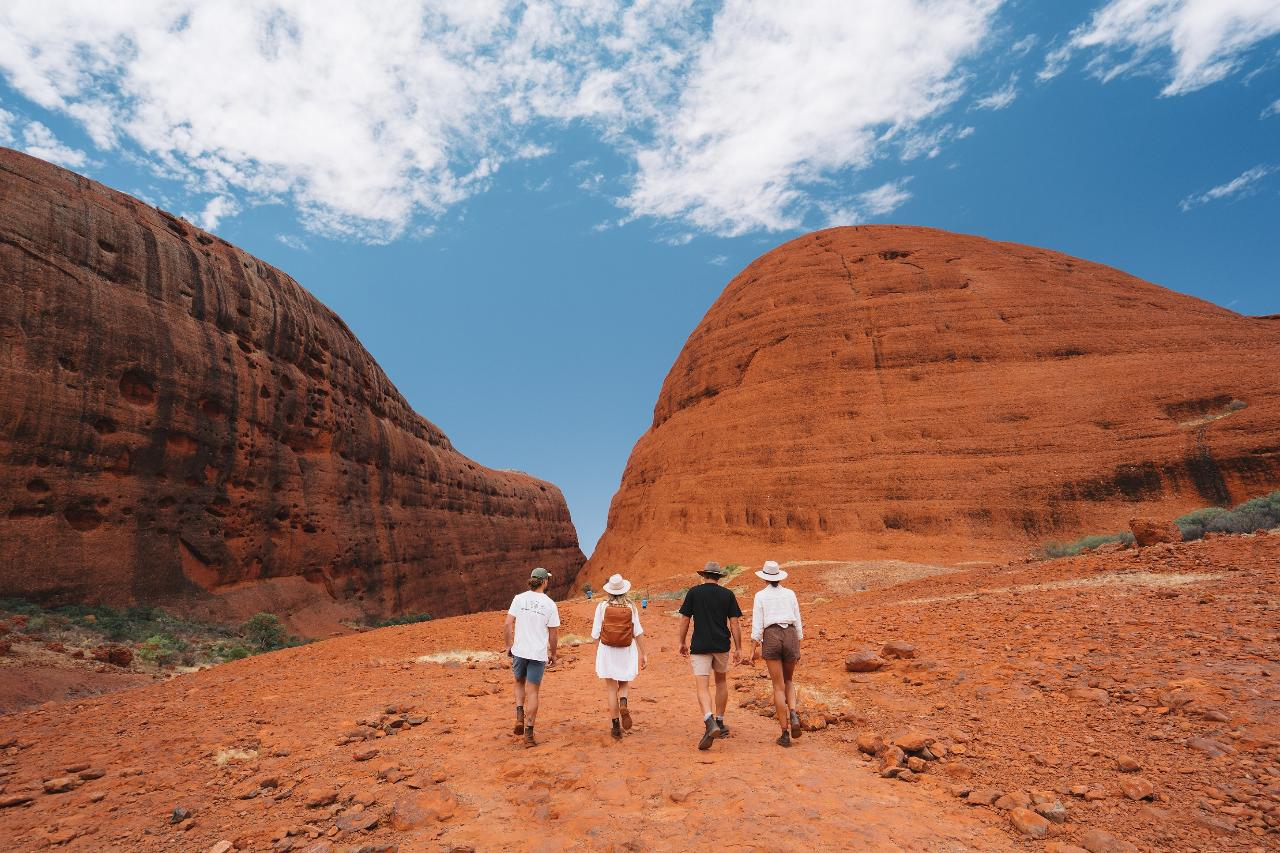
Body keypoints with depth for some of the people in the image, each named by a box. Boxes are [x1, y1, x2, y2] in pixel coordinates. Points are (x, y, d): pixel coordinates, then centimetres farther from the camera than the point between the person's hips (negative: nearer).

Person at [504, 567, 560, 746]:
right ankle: (529, 734, 12)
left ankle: (519, 717, 9)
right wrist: (553, 654, 10)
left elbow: (507, 625, -6)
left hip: (519, 651, 2)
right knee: (533, 692, 9)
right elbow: (553, 634, -3)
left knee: (519, 682, 26)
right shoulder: (550, 604, -7)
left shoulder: (519, 598, -4)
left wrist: (509, 645, 8)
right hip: (539, 654, -1)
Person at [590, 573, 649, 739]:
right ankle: (623, 704, -11)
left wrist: (596, 653, 8)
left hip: (607, 651, 0)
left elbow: (596, 633, -4)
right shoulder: (631, 607, -4)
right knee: (624, 684, 20)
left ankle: (616, 727, 9)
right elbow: (638, 632, -4)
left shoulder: (602, 606, -6)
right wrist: (643, 654, 1)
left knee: (611, 689, 9)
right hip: (626, 651, 1)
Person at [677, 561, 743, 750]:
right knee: (721, 682, 23)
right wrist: (738, 648, 4)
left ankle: (710, 723, -25)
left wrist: (682, 642, 12)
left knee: (702, 687, -5)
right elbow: (734, 623, -1)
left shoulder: (694, 592, -1)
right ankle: (720, 723, 29)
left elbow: (684, 619, 0)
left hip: (699, 646, -2)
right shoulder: (728, 594, 2)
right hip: (722, 645, 3)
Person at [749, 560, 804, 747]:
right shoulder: (790, 594, 9)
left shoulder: (760, 595, 1)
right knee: (789, 681, 23)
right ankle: (793, 715, -2)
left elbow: (757, 625, -4)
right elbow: (798, 622, 9)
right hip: (790, 637, 2)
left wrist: (753, 650, 0)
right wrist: (798, 647, 17)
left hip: (771, 638, -2)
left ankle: (785, 734, 5)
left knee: (779, 687, 6)